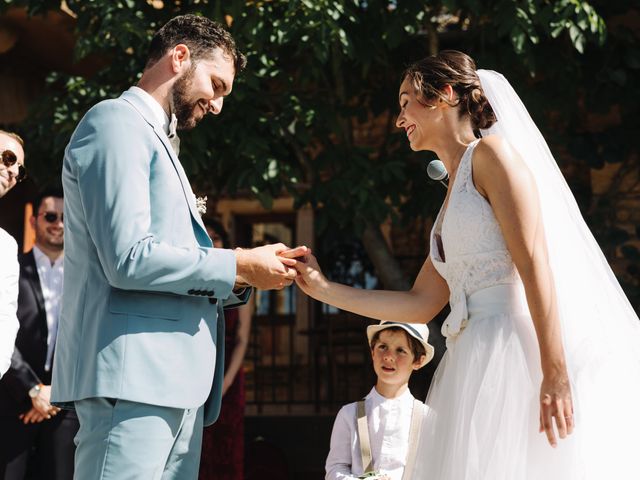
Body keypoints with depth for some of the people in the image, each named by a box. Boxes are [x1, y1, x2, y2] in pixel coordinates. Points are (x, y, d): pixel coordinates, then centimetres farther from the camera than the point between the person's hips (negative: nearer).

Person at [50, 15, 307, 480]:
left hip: (176, 381, 10)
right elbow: (128, 259, -15)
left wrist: (245, 276, 9)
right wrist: (239, 265, -6)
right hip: (132, 375, -10)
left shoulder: (157, 142, 27)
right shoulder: (117, 122, -3)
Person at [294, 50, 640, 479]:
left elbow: (535, 264, -12)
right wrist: (324, 289, 19)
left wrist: (555, 374, -21)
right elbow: (421, 305, 22)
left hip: (517, 349, -8)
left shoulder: (491, 153, -2)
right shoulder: (454, 197, 24)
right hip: (476, 360, 8)